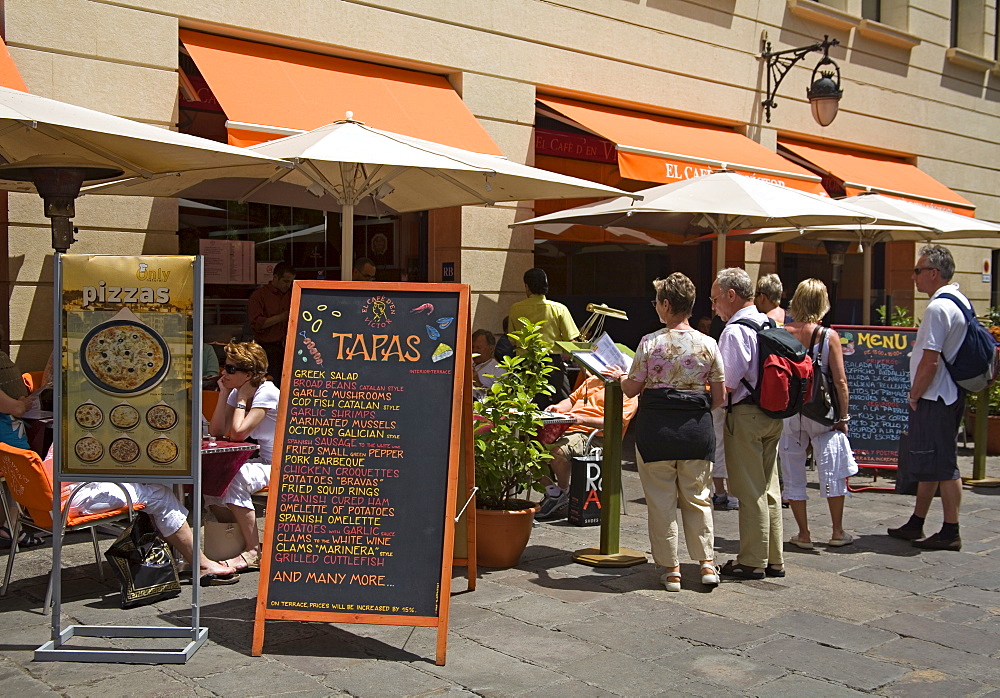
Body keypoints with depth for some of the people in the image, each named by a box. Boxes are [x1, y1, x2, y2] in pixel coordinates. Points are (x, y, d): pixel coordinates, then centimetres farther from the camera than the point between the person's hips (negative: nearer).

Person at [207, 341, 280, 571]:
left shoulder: (266, 393, -18)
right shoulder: (237, 393, 7)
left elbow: (238, 433, -27)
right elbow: (216, 431, -1)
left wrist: (242, 398, -15)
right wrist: (225, 395, -3)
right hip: (253, 461, 9)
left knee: (234, 479, -32)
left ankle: (254, 552, -22)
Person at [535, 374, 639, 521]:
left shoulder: (628, 393, 1)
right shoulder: (594, 380, 27)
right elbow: (572, 399, 35)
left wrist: (582, 420, -24)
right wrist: (558, 408, 10)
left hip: (594, 436, -8)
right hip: (566, 429, 8)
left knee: (558, 451, -35)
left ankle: (563, 494, -8)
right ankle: (550, 492, -3)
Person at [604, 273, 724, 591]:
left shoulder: (650, 343, -8)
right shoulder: (708, 344, -1)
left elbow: (632, 389, -1)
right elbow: (719, 396, 2)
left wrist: (619, 377, 20)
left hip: (656, 425, -2)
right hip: (697, 427, 3)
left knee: (661, 499, 8)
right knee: (697, 497, 16)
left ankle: (671, 569, 13)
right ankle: (707, 563, 16)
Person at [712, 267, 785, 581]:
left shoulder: (735, 331, -16)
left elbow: (727, 384, -19)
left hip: (745, 415, -8)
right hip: (773, 414, 9)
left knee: (749, 491, 0)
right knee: (769, 488, 14)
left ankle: (752, 562, 8)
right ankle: (773, 560, 22)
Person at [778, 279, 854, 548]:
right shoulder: (829, 336, -7)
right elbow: (840, 381, -6)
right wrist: (843, 417, 3)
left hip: (788, 412, 1)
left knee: (793, 473, 10)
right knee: (833, 469, 12)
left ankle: (803, 534, 14)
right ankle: (838, 532, 18)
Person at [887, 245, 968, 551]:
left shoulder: (938, 307, -18)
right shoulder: (961, 301, 13)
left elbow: (930, 361, -23)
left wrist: (914, 395, -9)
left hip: (933, 398, -10)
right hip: (952, 394, 10)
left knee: (942, 464, -4)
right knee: (928, 463, 16)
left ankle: (951, 532, 3)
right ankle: (915, 524, 25)